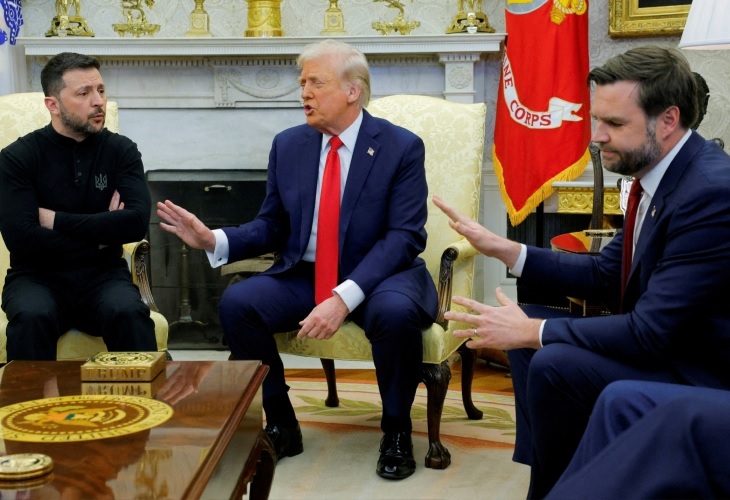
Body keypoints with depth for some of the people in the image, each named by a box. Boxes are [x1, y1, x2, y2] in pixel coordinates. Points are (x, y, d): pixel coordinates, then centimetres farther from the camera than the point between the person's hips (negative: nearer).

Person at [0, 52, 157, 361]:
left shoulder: (121, 150, 2)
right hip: (38, 277, -1)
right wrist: (101, 235, -8)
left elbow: (137, 222, -12)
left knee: (129, 314, -31)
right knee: (32, 318, -34)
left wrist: (55, 220, -12)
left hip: (103, 275, 1)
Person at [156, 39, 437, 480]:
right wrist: (214, 240, -11)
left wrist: (345, 297, -29)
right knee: (236, 303, -20)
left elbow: (403, 237, -16)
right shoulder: (288, 145, 5)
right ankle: (281, 424, -2)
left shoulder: (402, 147, -8)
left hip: (378, 277, -4)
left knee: (396, 312, -36)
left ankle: (396, 430, -9)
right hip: (304, 276, 4)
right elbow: (272, 228, 10)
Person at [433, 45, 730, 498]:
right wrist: (504, 249, 0)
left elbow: (651, 332, -28)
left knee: (555, 365, -26)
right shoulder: (662, 173, 3)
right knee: (534, 321, 10)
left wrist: (531, 332, -21)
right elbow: (605, 275, 9)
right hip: (661, 341, 10)